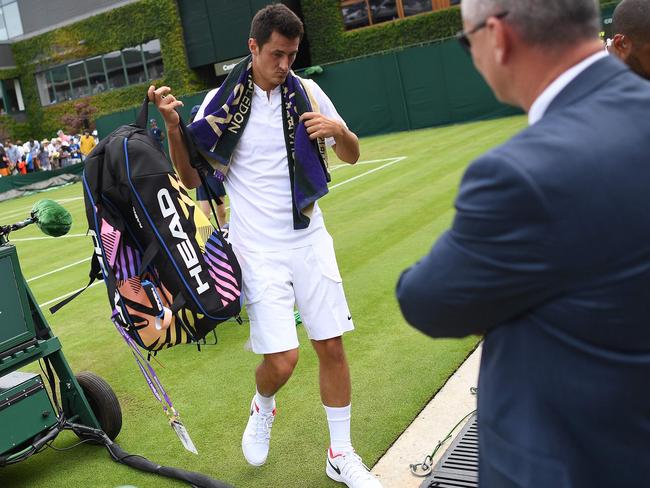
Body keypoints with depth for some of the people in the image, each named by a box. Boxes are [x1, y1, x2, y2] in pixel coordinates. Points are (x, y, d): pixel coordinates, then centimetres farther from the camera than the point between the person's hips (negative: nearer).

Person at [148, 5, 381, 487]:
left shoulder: (307, 92, 2)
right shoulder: (221, 103, -4)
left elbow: (352, 156, 8)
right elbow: (194, 178, 0)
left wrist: (339, 130, -15)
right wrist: (173, 125, -16)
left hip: (310, 241, 3)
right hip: (259, 250, -2)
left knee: (331, 346, 5)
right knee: (281, 360, -9)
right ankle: (263, 409, 28)